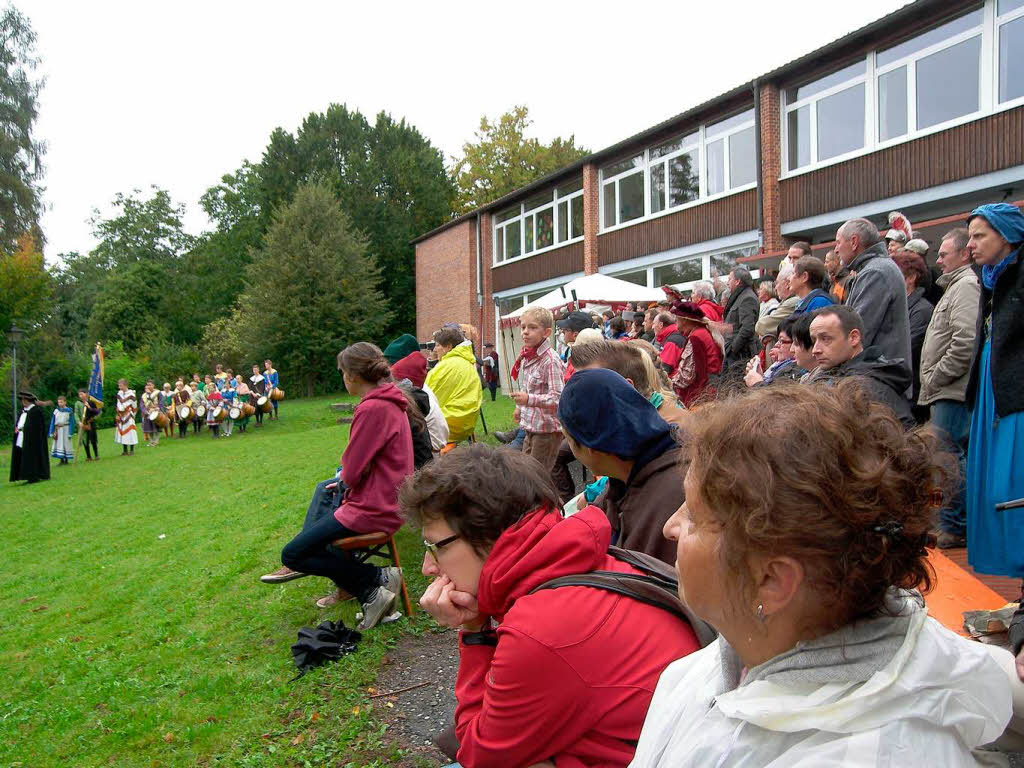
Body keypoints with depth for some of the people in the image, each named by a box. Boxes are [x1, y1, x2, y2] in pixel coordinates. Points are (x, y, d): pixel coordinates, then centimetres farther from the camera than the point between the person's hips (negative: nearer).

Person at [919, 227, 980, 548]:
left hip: (953, 391, -11)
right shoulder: (955, 286, 22)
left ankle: (954, 527, -2)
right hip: (946, 391, 11)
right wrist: (931, 382, 18)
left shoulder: (966, 286, -11)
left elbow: (965, 342, -23)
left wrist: (936, 378, -16)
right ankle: (950, 523, 21)